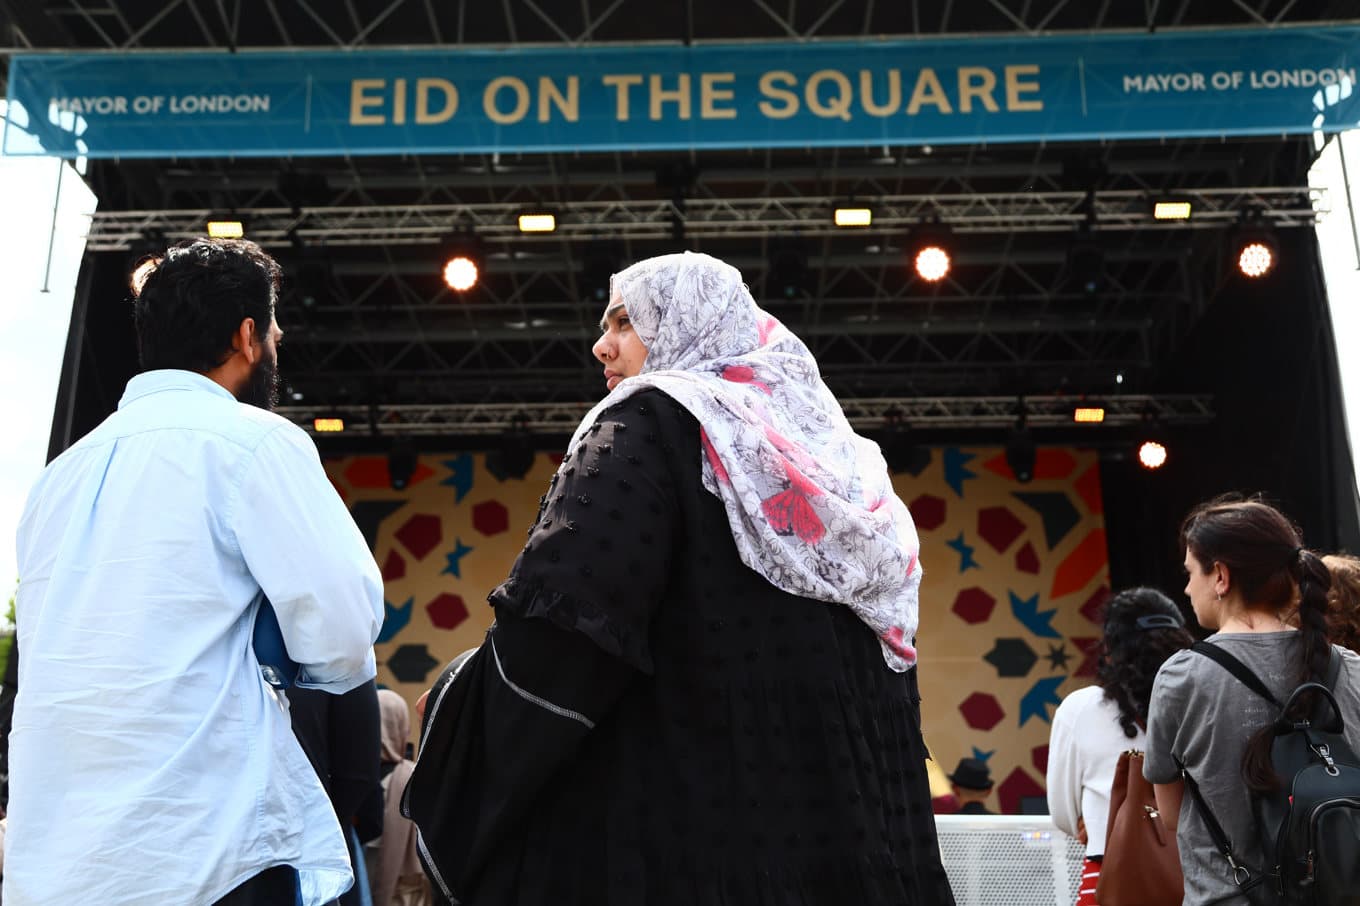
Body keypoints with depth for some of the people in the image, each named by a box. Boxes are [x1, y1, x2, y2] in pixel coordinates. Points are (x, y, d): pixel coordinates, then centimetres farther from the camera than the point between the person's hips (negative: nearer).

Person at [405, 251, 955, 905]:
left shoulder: (652, 421, -7)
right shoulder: (827, 452, 15)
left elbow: (564, 624, -20)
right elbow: (882, 685, 15)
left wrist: (457, 719, -3)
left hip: (681, 831, -7)